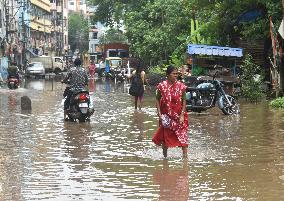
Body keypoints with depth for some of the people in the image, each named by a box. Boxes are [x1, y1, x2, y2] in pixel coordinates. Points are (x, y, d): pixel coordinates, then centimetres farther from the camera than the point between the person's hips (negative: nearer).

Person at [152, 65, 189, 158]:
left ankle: (185, 155, -4)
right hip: (166, 115, 0)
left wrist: (182, 115, -10)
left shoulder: (181, 86, -5)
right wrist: (160, 114, -7)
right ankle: (165, 155, 31)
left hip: (179, 115, 0)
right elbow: (157, 100, 1)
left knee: (182, 135, -7)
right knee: (165, 136, 11)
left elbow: (184, 101, -2)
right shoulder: (162, 86, -6)